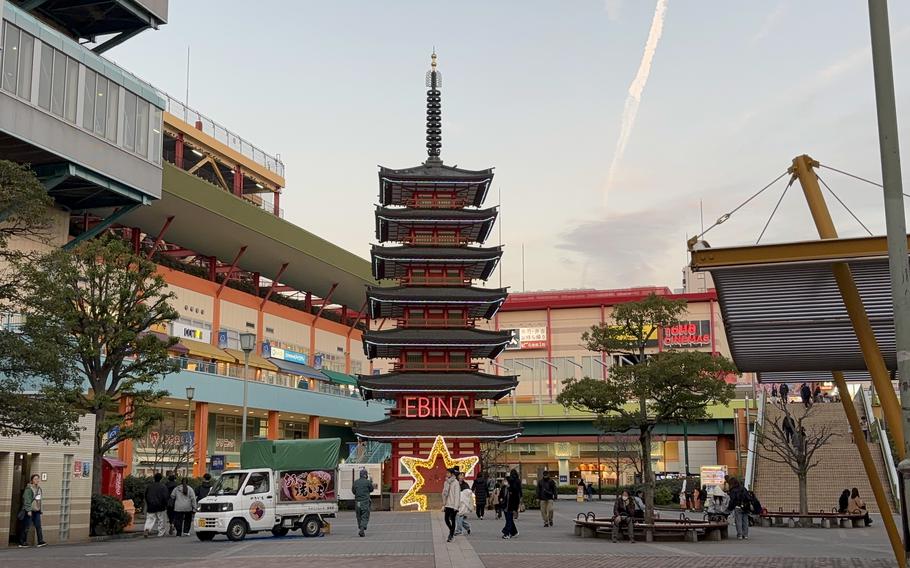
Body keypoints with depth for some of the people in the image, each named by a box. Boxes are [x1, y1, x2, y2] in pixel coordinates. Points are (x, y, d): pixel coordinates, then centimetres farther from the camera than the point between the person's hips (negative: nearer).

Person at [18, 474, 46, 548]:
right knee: (26, 527, -1)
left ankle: (40, 542, -3)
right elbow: (27, 500, -14)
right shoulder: (29, 488, -9)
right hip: (29, 510, -7)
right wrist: (28, 510, -19)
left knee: (38, 526, -1)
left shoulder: (39, 488, 13)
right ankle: (22, 543, 7)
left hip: (36, 510, 7)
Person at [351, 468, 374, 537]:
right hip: (365, 502, -4)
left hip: (357, 502, 4)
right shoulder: (367, 482, -7)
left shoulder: (355, 482, 4)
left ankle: (361, 529, 19)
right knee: (365, 517, -1)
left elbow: (353, 491, 12)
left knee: (359, 517, 15)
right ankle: (362, 530, -15)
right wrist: (371, 483, 22)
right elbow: (371, 490, 8)